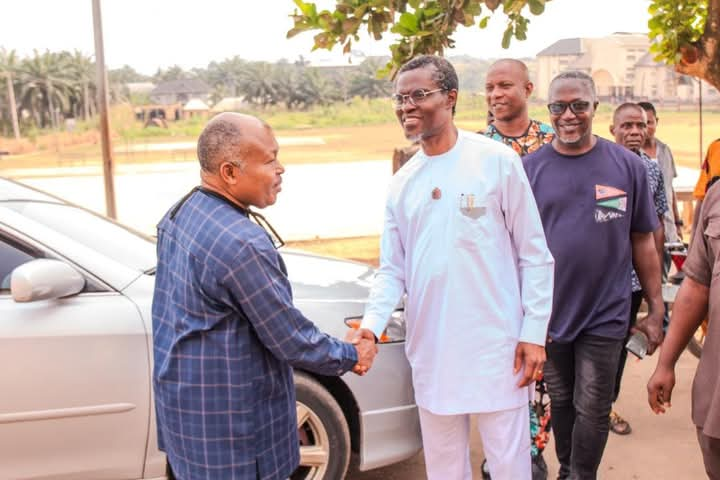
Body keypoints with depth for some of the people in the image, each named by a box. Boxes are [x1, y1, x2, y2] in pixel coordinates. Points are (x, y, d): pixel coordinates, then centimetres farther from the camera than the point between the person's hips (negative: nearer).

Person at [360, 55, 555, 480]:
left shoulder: (497, 161, -7)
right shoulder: (402, 182, 7)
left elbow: (535, 254, -5)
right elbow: (392, 268, 6)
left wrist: (534, 332, -8)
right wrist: (371, 324, -10)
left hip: (496, 346, -4)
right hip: (430, 350, 5)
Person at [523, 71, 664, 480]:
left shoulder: (627, 165, -3)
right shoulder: (530, 168, -2)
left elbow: (643, 242, 2)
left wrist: (656, 310, 2)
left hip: (605, 315, -1)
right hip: (549, 313, 1)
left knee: (592, 410, 7)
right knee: (561, 400, 18)